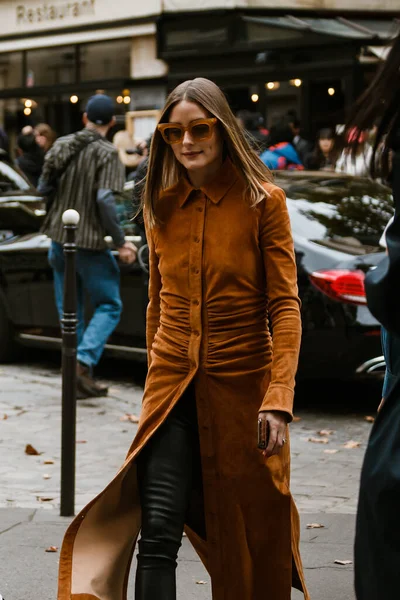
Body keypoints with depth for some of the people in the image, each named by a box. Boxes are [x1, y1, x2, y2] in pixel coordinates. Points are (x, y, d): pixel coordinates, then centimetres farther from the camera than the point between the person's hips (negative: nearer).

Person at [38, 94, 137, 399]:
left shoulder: (62, 145, 6)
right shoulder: (107, 153, -12)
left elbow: (43, 188, 11)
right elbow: (104, 200, -21)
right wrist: (121, 242, -17)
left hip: (59, 238, 6)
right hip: (89, 242, -6)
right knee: (109, 306, 4)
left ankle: (77, 375, 15)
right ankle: (83, 362, -15)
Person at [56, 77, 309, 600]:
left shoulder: (262, 202, -5)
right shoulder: (162, 206, 8)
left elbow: (285, 307, -9)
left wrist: (279, 399, -18)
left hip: (242, 384, -3)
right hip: (172, 386, 3)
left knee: (248, 535, 8)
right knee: (158, 532, -10)